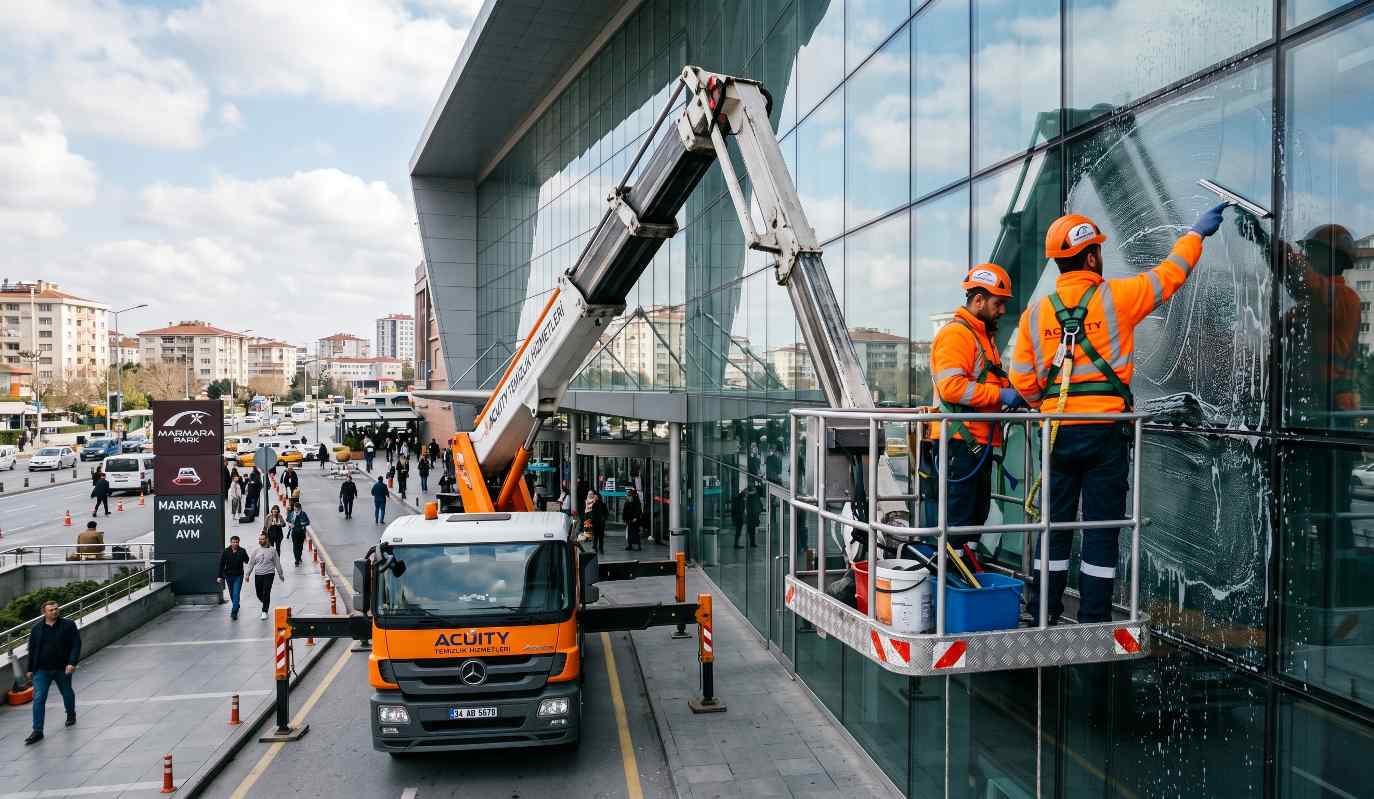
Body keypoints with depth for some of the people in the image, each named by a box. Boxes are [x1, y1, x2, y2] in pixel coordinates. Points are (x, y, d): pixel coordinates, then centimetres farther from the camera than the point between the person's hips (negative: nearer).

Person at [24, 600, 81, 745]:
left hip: (62, 669, -1)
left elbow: (76, 644, -10)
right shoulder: (37, 628, 3)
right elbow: (32, 649, 11)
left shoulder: (68, 625, -6)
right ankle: (37, 731, -4)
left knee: (67, 694, 17)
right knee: (38, 699, -8)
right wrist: (30, 669, 11)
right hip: (42, 670, 1)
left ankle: (71, 715, 43)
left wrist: (72, 662, -20)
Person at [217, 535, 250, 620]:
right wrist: (220, 576, -4)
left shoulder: (242, 551, -7)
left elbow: (247, 562, -5)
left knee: (236, 594, -11)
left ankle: (234, 612, -12)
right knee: (232, 594, 18)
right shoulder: (225, 551, -5)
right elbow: (221, 564, -2)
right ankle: (236, 607, 41)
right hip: (228, 575, 3)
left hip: (238, 576, -3)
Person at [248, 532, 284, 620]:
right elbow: (251, 563, 11)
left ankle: (264, 611, -2)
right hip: (258, 574, 3)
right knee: (259, 593, 8)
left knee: (266, 593, -9)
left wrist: (280, 574, 8)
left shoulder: (272, 550, 1)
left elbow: (277, 563, 6)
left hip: (269, 574, -3)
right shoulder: (256, 550, 7)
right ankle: (266, 604, 36)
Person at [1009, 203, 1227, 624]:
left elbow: (1022, 379, 3)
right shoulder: (1116, 296, -3)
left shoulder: (1036, 312, 4)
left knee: (1056, 523, 11)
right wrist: (1196, 232, 29)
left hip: (1058, 431, 3)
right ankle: (1094, 618, 9)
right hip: (1105, 430, -3)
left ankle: (1043, 614, 16)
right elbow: (1170, 273, 13)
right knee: (1102, 527, 4)